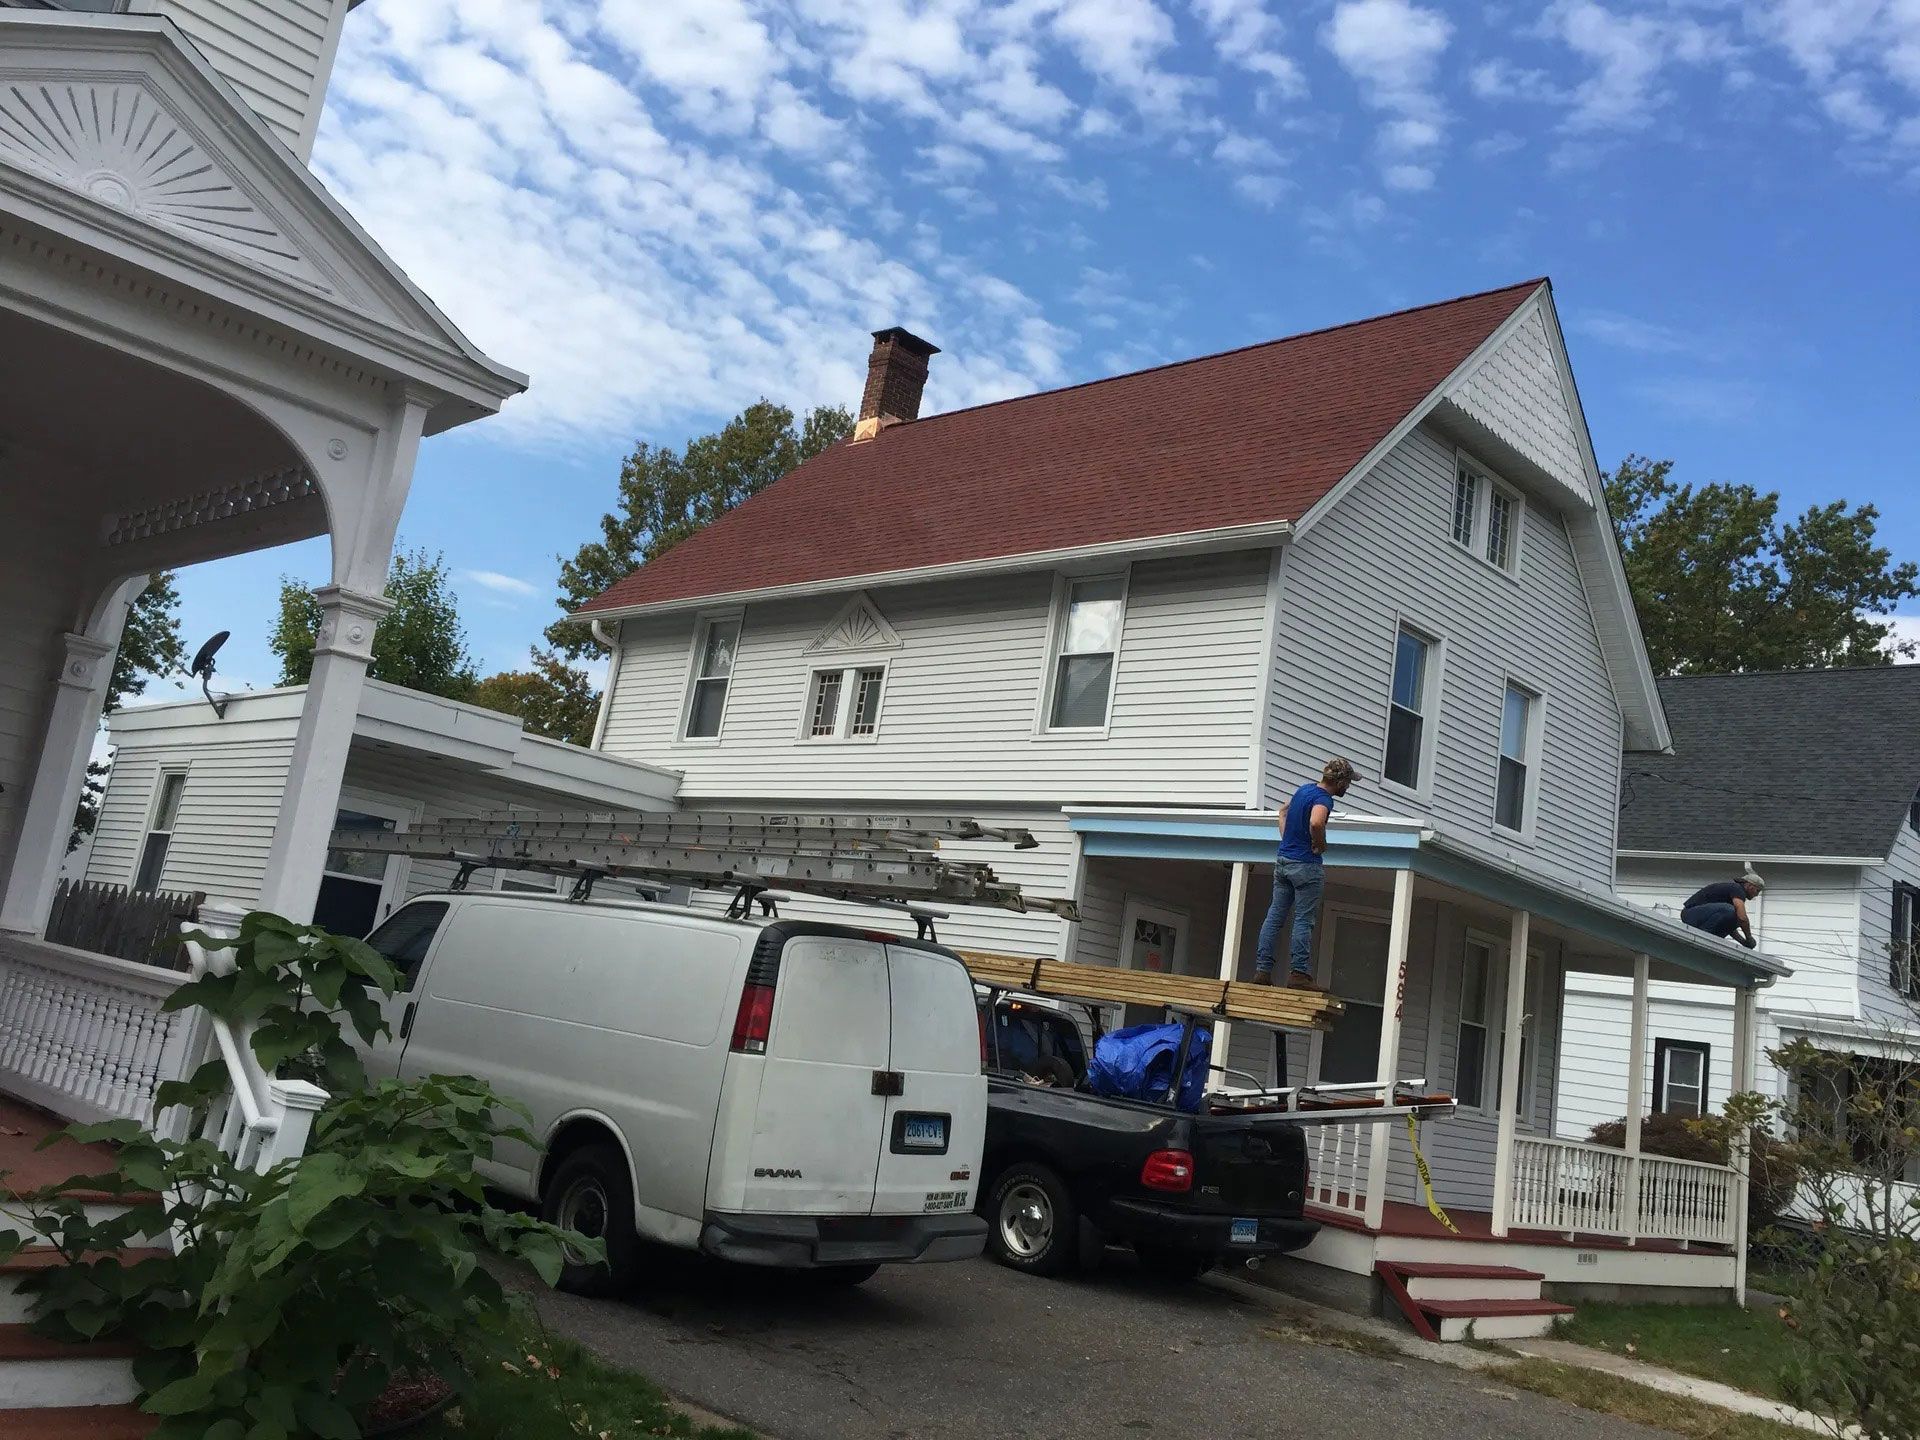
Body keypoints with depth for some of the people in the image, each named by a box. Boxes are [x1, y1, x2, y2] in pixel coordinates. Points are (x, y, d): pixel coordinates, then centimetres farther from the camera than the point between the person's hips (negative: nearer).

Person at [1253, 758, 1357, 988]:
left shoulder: (1304, 788, 11)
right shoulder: (1323, 799, -16)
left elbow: (1283, 811, 28)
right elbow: (1315, 823, -37)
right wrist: (1321, 845, -18)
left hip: (1283, 861, 8)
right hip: (1306, 865, -8)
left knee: (1274, 917, 6)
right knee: (1304, 921, -3)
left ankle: (1262, 970, 5)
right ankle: (1299, 973, -4)